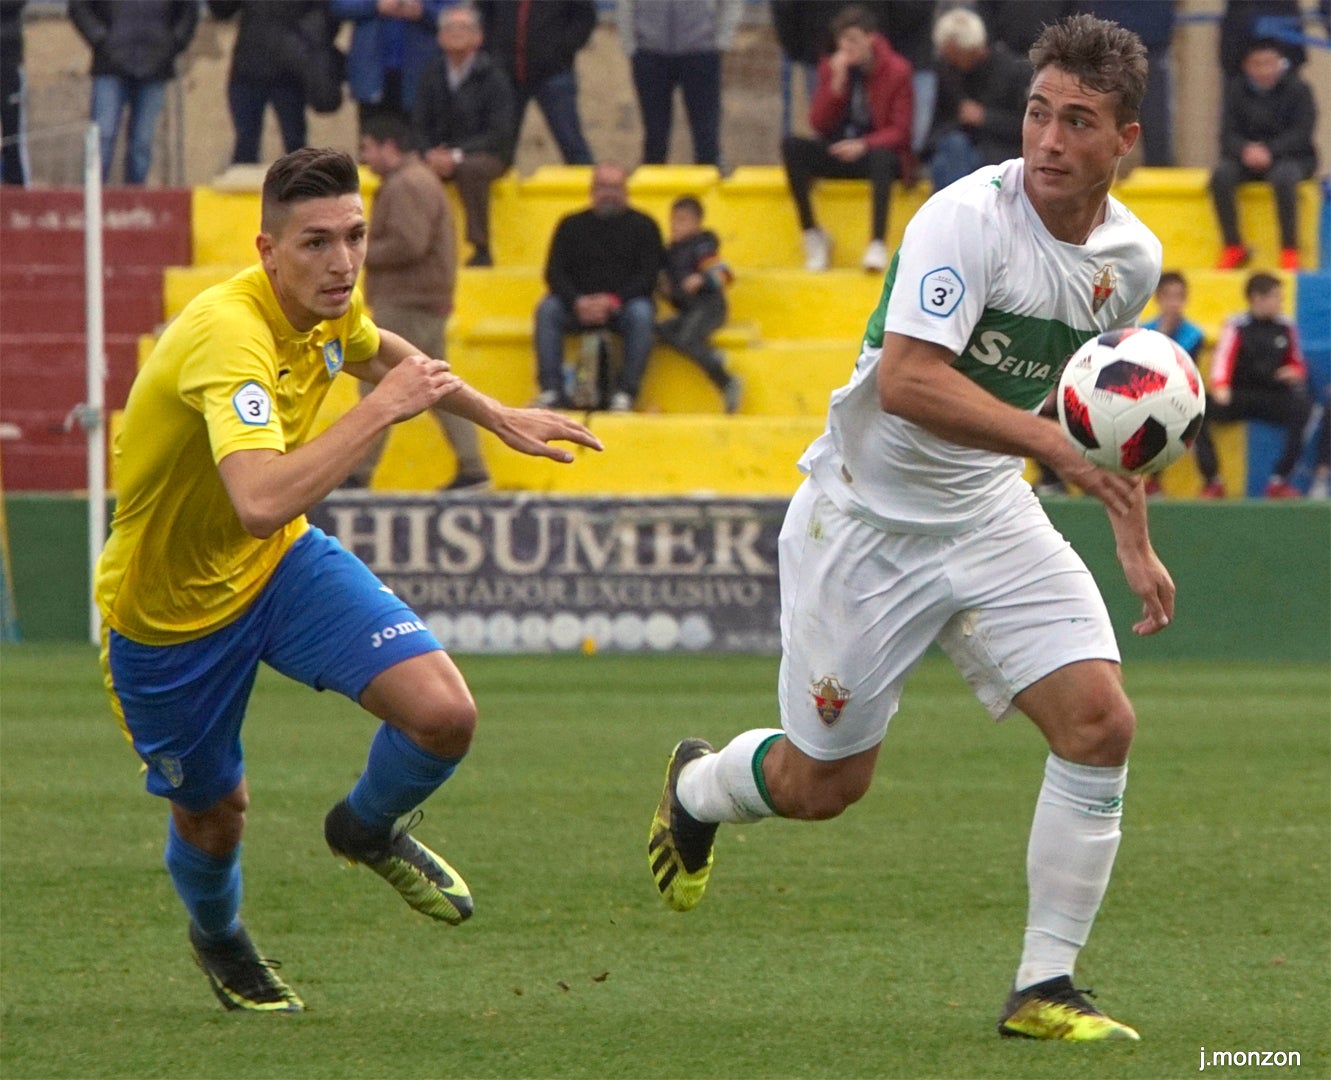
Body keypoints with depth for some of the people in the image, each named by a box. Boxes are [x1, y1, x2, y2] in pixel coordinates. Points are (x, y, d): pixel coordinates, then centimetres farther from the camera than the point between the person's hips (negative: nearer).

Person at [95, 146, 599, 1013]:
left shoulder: (330, 305, -10)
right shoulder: (230, 333, -36)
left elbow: (376, 352, 19)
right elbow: (262, 500, -51)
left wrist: (497, 416, 20)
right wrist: (384, 409, -42)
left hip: (279, 561, 6)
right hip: (167, 608, -6)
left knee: (444, 715, -14)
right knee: (213, 814, 13)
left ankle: (368, 829, 20)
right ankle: (218, 936, 50)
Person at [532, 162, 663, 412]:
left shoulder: (643, 226, 7)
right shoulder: (571, 225, 12)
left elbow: (648, 276, -3)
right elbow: (554, 273, 3)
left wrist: (614, 301, -20)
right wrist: (577, 302, -17)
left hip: (623, 306, -2)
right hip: (578, 306, 2)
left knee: (641, 314, -35)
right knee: (547, 309, -27)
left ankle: (626, 392, -32)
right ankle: (552, 390, -31)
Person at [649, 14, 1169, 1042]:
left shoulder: (1133, 258, -2)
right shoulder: (969, 218, -24)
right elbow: (905, 381, -36)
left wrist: (1134, 538, 18)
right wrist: (1056, 442, -41)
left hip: (992, 516, 5)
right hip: (867, 520, -5)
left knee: (1100, 724, -12)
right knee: (824, 783, 5)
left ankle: (1045, 988, -2)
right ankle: (695, 789, 42)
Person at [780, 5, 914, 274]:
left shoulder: (896, 71, -6)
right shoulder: (831, 68, 3)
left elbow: (900, 130, -9)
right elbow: (818, 123, -2)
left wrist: (864, 145, -27)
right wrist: (837, 83, -17)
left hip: (879, 152, -4)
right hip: (838, 153, 4)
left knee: (881, 156, -40)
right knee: (791, 145, -24)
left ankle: (878, 243, -44)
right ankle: (812, 235, -20)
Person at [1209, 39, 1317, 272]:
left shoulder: (1298, 89, -6)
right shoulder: (1236, 90, 3)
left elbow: (1301, 133, -13)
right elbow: (1228, 134, -2)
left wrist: (1270, 151, -28)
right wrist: (1245, 150, -25)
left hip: (1290, 157, -3)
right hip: (1246, 159, 3)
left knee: (1283, 177, -37)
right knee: (1220, 176, -27)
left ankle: (1290, 250, -27)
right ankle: (1233, 247, -17)